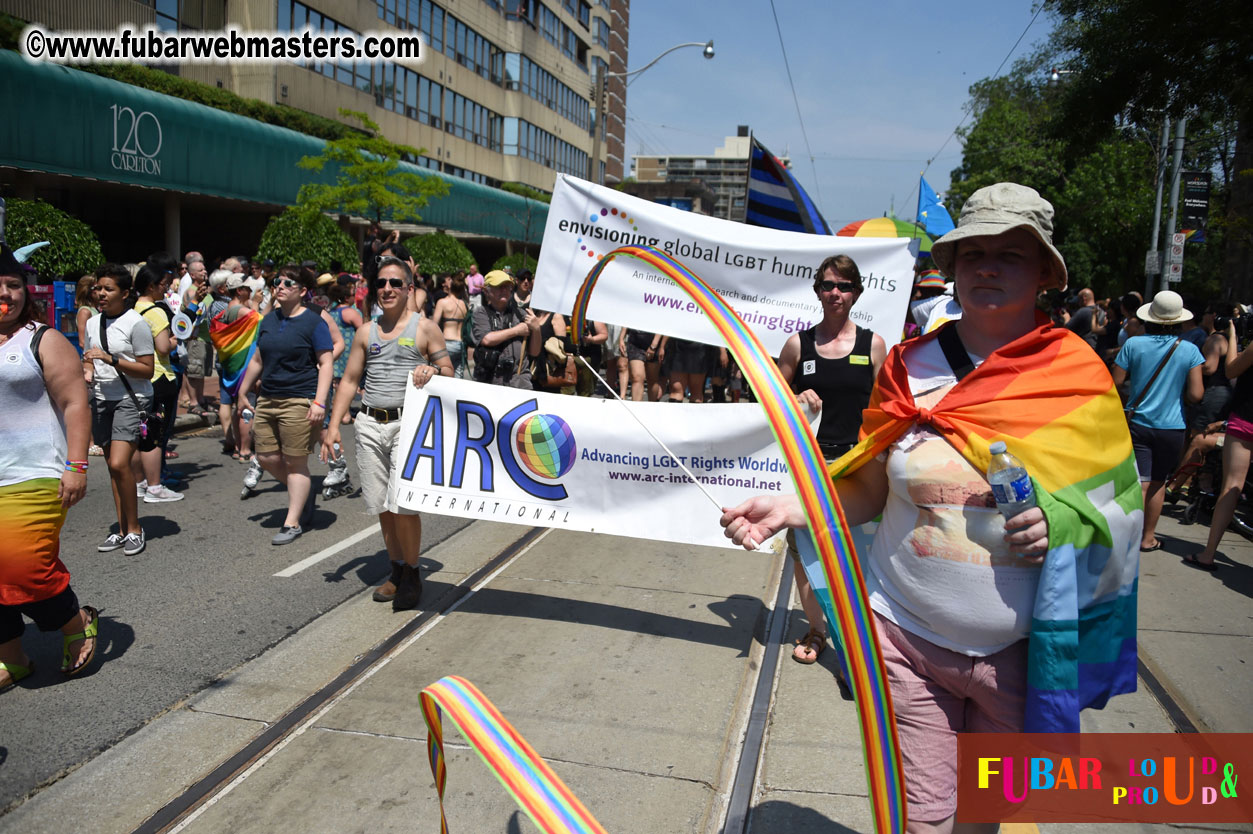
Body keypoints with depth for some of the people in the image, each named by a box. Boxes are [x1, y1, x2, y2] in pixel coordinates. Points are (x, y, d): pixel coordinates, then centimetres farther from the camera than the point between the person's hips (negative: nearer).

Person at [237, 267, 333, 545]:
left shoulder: (313, 322, -6)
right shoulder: (269, 320, 13)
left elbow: (325, 363, -10)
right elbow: (258, 360, 21)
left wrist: (319, 402, -19)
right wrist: (243, 392, 22)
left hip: (299, 402, -7)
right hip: (267, 399, 7)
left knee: (295, 462, 0)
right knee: (266, 458, 6)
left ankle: (293, 523, 10)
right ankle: (303, 492, 31)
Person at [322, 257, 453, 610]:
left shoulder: (425, 328, 3)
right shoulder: (366, 332, 14)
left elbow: (449, 372, 5)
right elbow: (350, 380, 13)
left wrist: (432, 369, -18)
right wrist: (334, 425, 6)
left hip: (409, 424, -4)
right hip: (370, 425, 4)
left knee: (403, 505, -11)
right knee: (382, 507, 9)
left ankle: (412, 574, 8)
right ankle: (396, 570, 26)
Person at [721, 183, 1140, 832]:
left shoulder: (1078, 374, -3)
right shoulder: (910, 366, -2)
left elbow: (1118, 508, 3)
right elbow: (868, 491, 3)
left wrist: (1061, 520, -17)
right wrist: (791, 508, -13)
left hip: (1018, 651, 1)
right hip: (905, 636, 0)